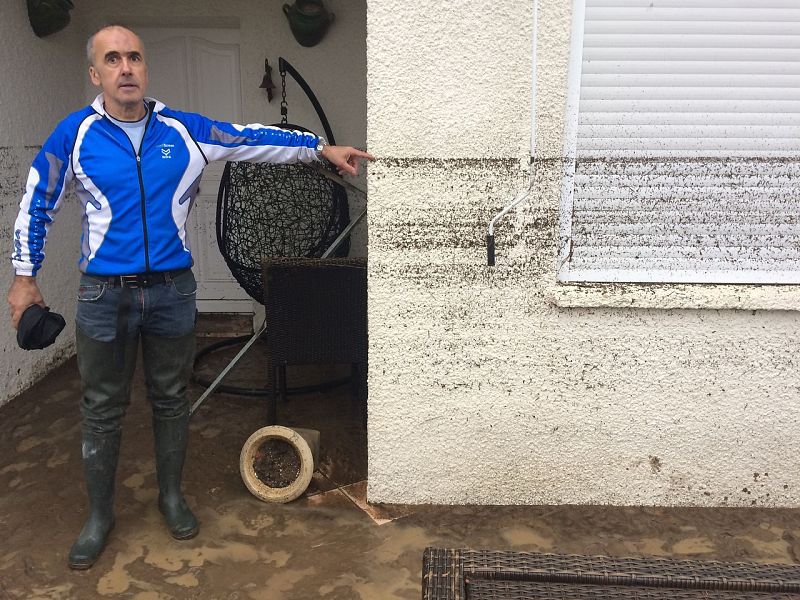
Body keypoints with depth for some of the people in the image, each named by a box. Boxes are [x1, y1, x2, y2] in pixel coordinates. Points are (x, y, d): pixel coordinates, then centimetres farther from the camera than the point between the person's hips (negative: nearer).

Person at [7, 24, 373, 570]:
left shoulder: (183, 130, 0)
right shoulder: (76, 133, -2)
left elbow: (254, 139, 1)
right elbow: (37, 205, 7)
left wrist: (323, 147, -3)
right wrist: (25, 277, 8)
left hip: (172, 292, 1)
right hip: (105, 295, -1)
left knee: (171, 400, 14)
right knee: (102, 411, 10)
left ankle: (172, 495, 34)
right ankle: (100, 515, 28)